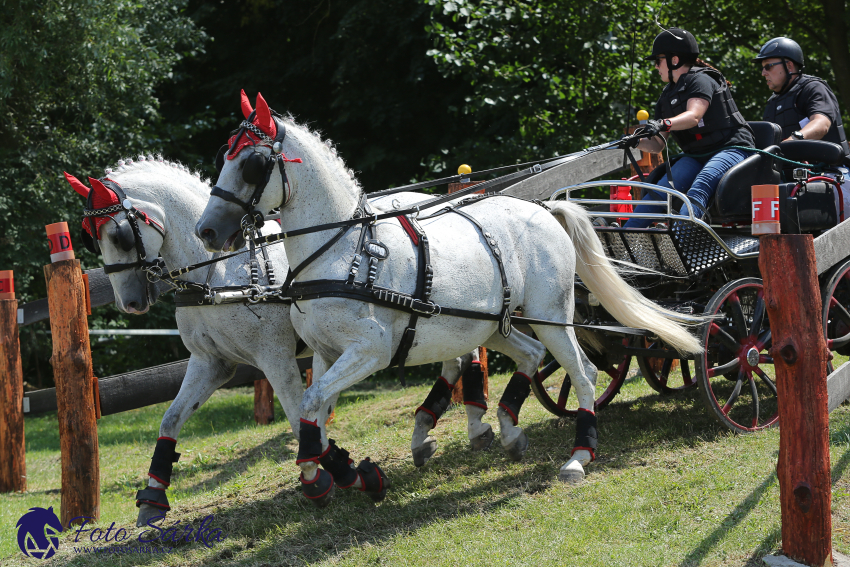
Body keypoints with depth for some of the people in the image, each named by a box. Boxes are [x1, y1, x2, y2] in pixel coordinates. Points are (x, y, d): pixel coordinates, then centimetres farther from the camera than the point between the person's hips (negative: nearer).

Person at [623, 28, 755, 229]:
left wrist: (664, 124, -45)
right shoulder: (667, 96, 17)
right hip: (696, 157, 8)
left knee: (700, 187, -37)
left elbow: (694, 116, -27)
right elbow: (657, 145, 12)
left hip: (731, 147, -8)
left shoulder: (701, 80, -7)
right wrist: (637, 142, -10)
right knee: (658, 191, -17)